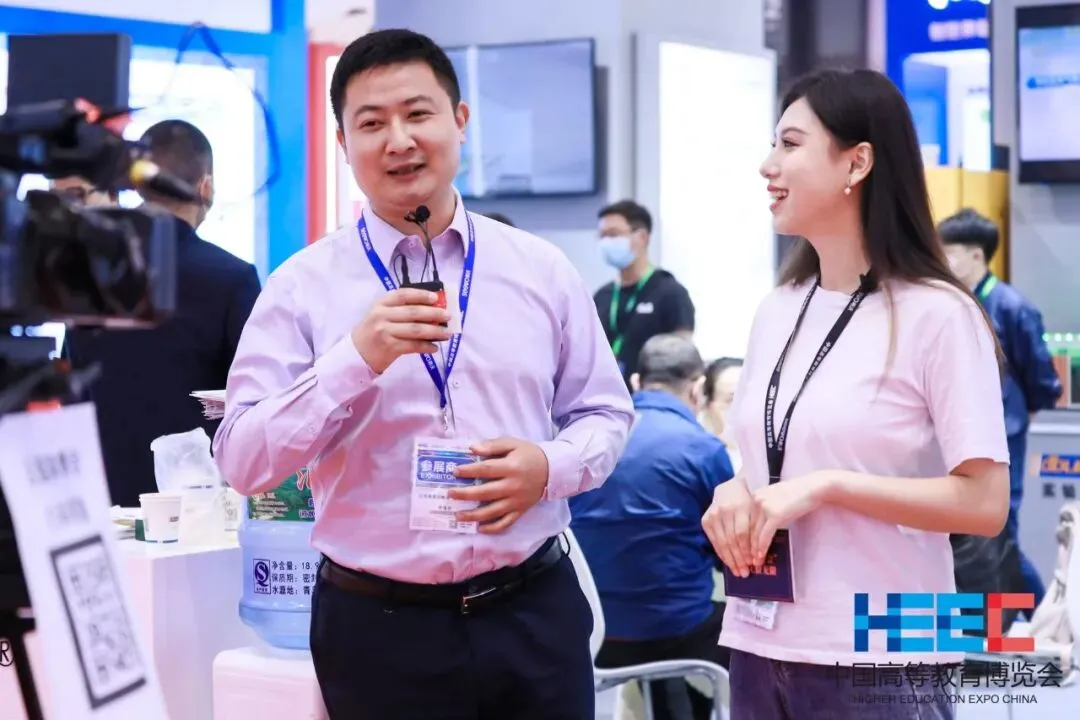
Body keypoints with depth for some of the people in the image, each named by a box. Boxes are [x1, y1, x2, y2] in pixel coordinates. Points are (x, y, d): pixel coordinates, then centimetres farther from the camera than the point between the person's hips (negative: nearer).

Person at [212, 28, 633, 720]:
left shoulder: (543, 271, 5)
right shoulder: (303, 288, -2)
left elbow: (605, 414, 11)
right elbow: (242, 461, -8)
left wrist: (548, 467, -10)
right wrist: (358, 358, -20)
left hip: (535, 611, 2)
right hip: (380, 628, -2)